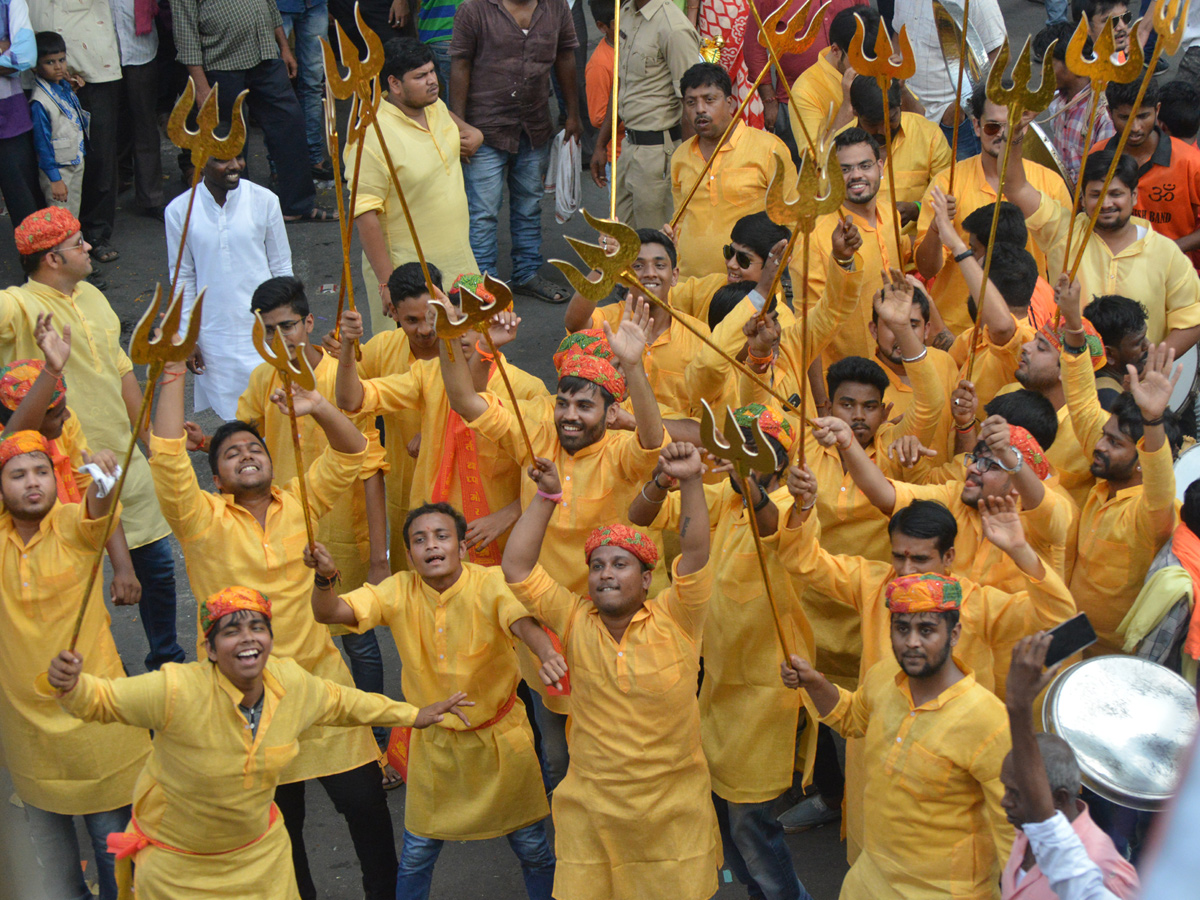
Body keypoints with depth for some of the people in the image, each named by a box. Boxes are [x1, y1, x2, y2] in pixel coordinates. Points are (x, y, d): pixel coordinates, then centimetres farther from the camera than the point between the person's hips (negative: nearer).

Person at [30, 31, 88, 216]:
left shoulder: (65, 86, 2)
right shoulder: (40, 101, -23)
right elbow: (42, 143, -21)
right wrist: (55, 179, -20)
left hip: (76, 163, 8)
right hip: (58, 167, -8)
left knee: (74, 215, 17)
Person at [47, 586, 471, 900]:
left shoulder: (293, 684, -14)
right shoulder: (177, 691, -32)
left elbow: (339, 702, 6)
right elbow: (102, 699, -23)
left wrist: (413, 715, 13)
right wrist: (71, 685, -46)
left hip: (258, 852, 4)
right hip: (175, 864, -4)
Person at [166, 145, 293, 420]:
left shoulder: (264, 201, -5)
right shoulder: (179, 210, -4)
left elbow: (282, 268, 4)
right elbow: (182, 277, 5)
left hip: (263, 331, 0)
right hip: (214, 336, 0)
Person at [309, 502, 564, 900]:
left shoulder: (490, 584, -19)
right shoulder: (400, 591, -11)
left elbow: (523, 621, -38)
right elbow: (329, 612, -17)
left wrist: (547, 654, -61)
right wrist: (325, 578, -41)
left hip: (499, 736, -2)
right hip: (434, 743, 2)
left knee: (532, 845, 10)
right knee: (417, 853, 11)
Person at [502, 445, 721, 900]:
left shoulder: (674, 620, -5)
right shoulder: (576, 622, -1)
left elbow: (695, 552, -16)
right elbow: (517, 567, -5)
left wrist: (691, 482, -28)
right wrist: (548, 495, -10)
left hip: (673, 809, -1)